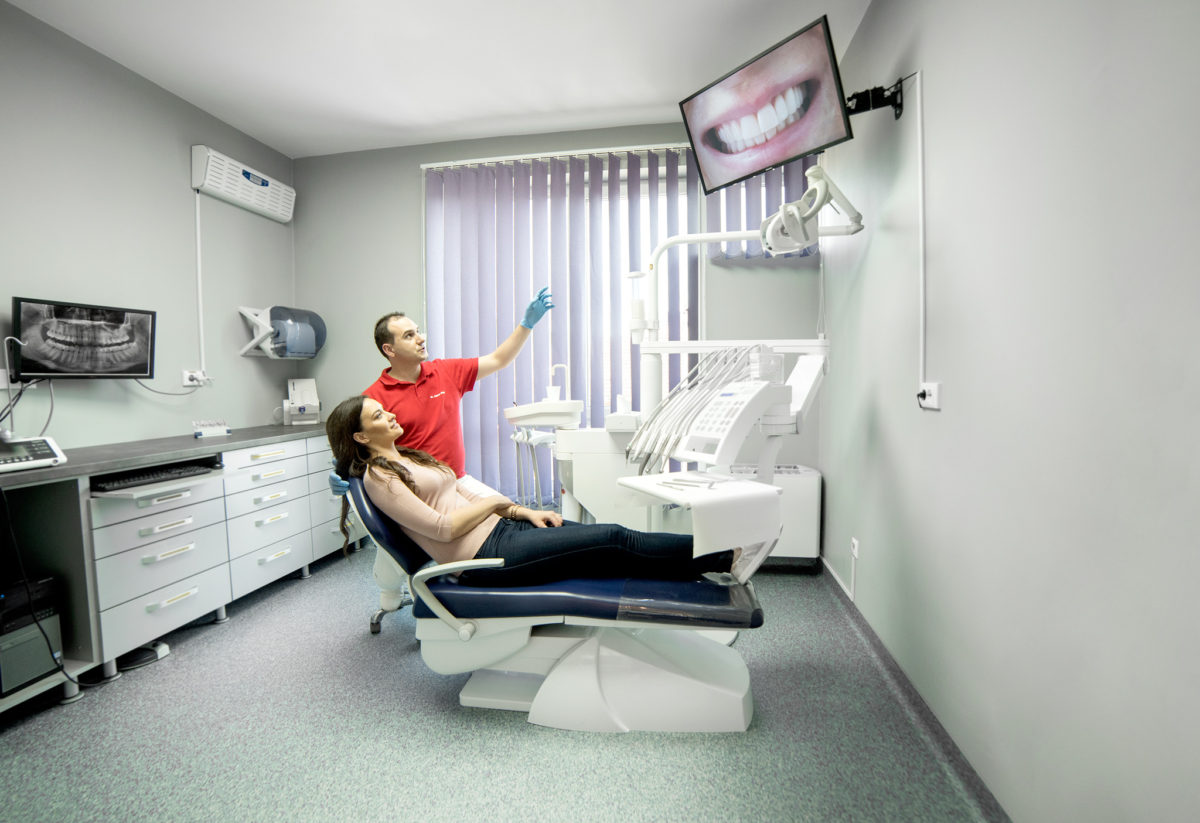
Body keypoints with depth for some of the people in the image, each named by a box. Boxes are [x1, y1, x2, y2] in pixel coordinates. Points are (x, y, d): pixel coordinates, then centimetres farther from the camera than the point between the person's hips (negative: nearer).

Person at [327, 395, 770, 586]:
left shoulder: (407, 457, 19)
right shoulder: (379, 477, -8)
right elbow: (442, 527, -16)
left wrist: (522, 511, 6)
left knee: (610, 539, -6)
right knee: (613, 540, -15)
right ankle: (726, 557, -9)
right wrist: (499, 500, -5)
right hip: (485, 557, -8)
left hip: (501, 529, 8)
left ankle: (723, 559, -3)